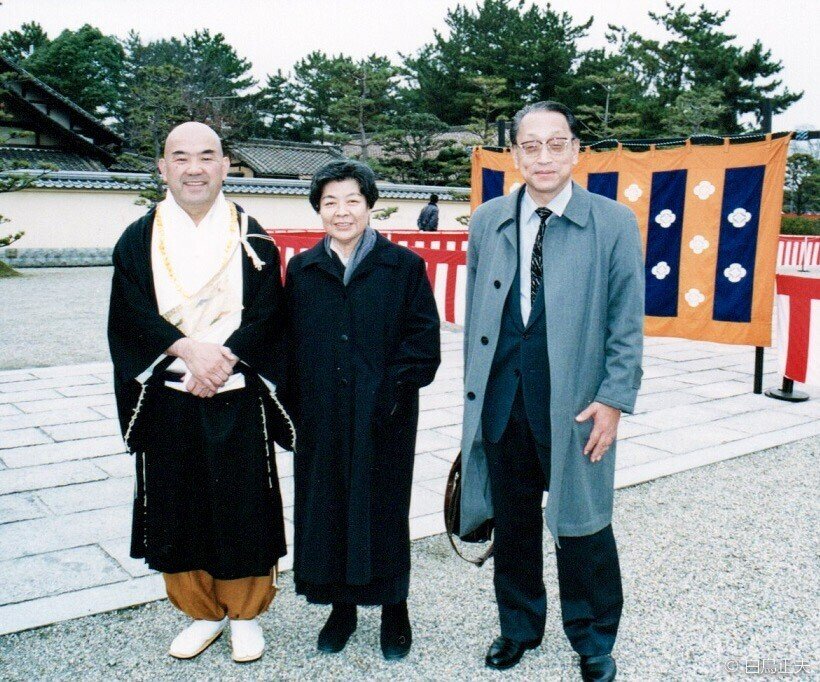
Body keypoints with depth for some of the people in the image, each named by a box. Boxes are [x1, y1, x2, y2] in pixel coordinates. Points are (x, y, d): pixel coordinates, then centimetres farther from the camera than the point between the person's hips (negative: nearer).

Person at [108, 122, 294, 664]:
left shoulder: (251, 238, 2)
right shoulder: (139, 239, 5)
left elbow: (268, 315, -5)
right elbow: (132, 314, -5)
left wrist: (223, 358, -19)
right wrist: (188, 348, -20)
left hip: (238, 398, -1)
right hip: (167, 400, 2)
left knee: (243, 508, 5)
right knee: (178, 510, 9)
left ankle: (245, 613, 25)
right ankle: (203, 613, 29)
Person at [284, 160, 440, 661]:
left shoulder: (404, 266, -2)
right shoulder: (302, 271, 6)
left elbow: (424, 340, -5)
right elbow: (290, 344, 6)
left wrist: (390, 389, -14)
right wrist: (296, 408, -2)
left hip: (383, 418, -2)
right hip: (321, 418, 3)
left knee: (384, 510, 8)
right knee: (326, 508, 10)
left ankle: (394, 609, 27)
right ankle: (341, 606, 29)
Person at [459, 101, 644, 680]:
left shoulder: (614, 223, -4)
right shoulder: (487, 221, 6)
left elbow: (627, 324, -3)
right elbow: (476, 313, 10)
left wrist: (614, 399, -9)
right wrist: (475, 387, 9)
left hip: (575, 405, -3)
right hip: (501, 403, 3)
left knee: (582, 527, 9)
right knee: (512, 523, 16)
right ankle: (520, 626, 37)